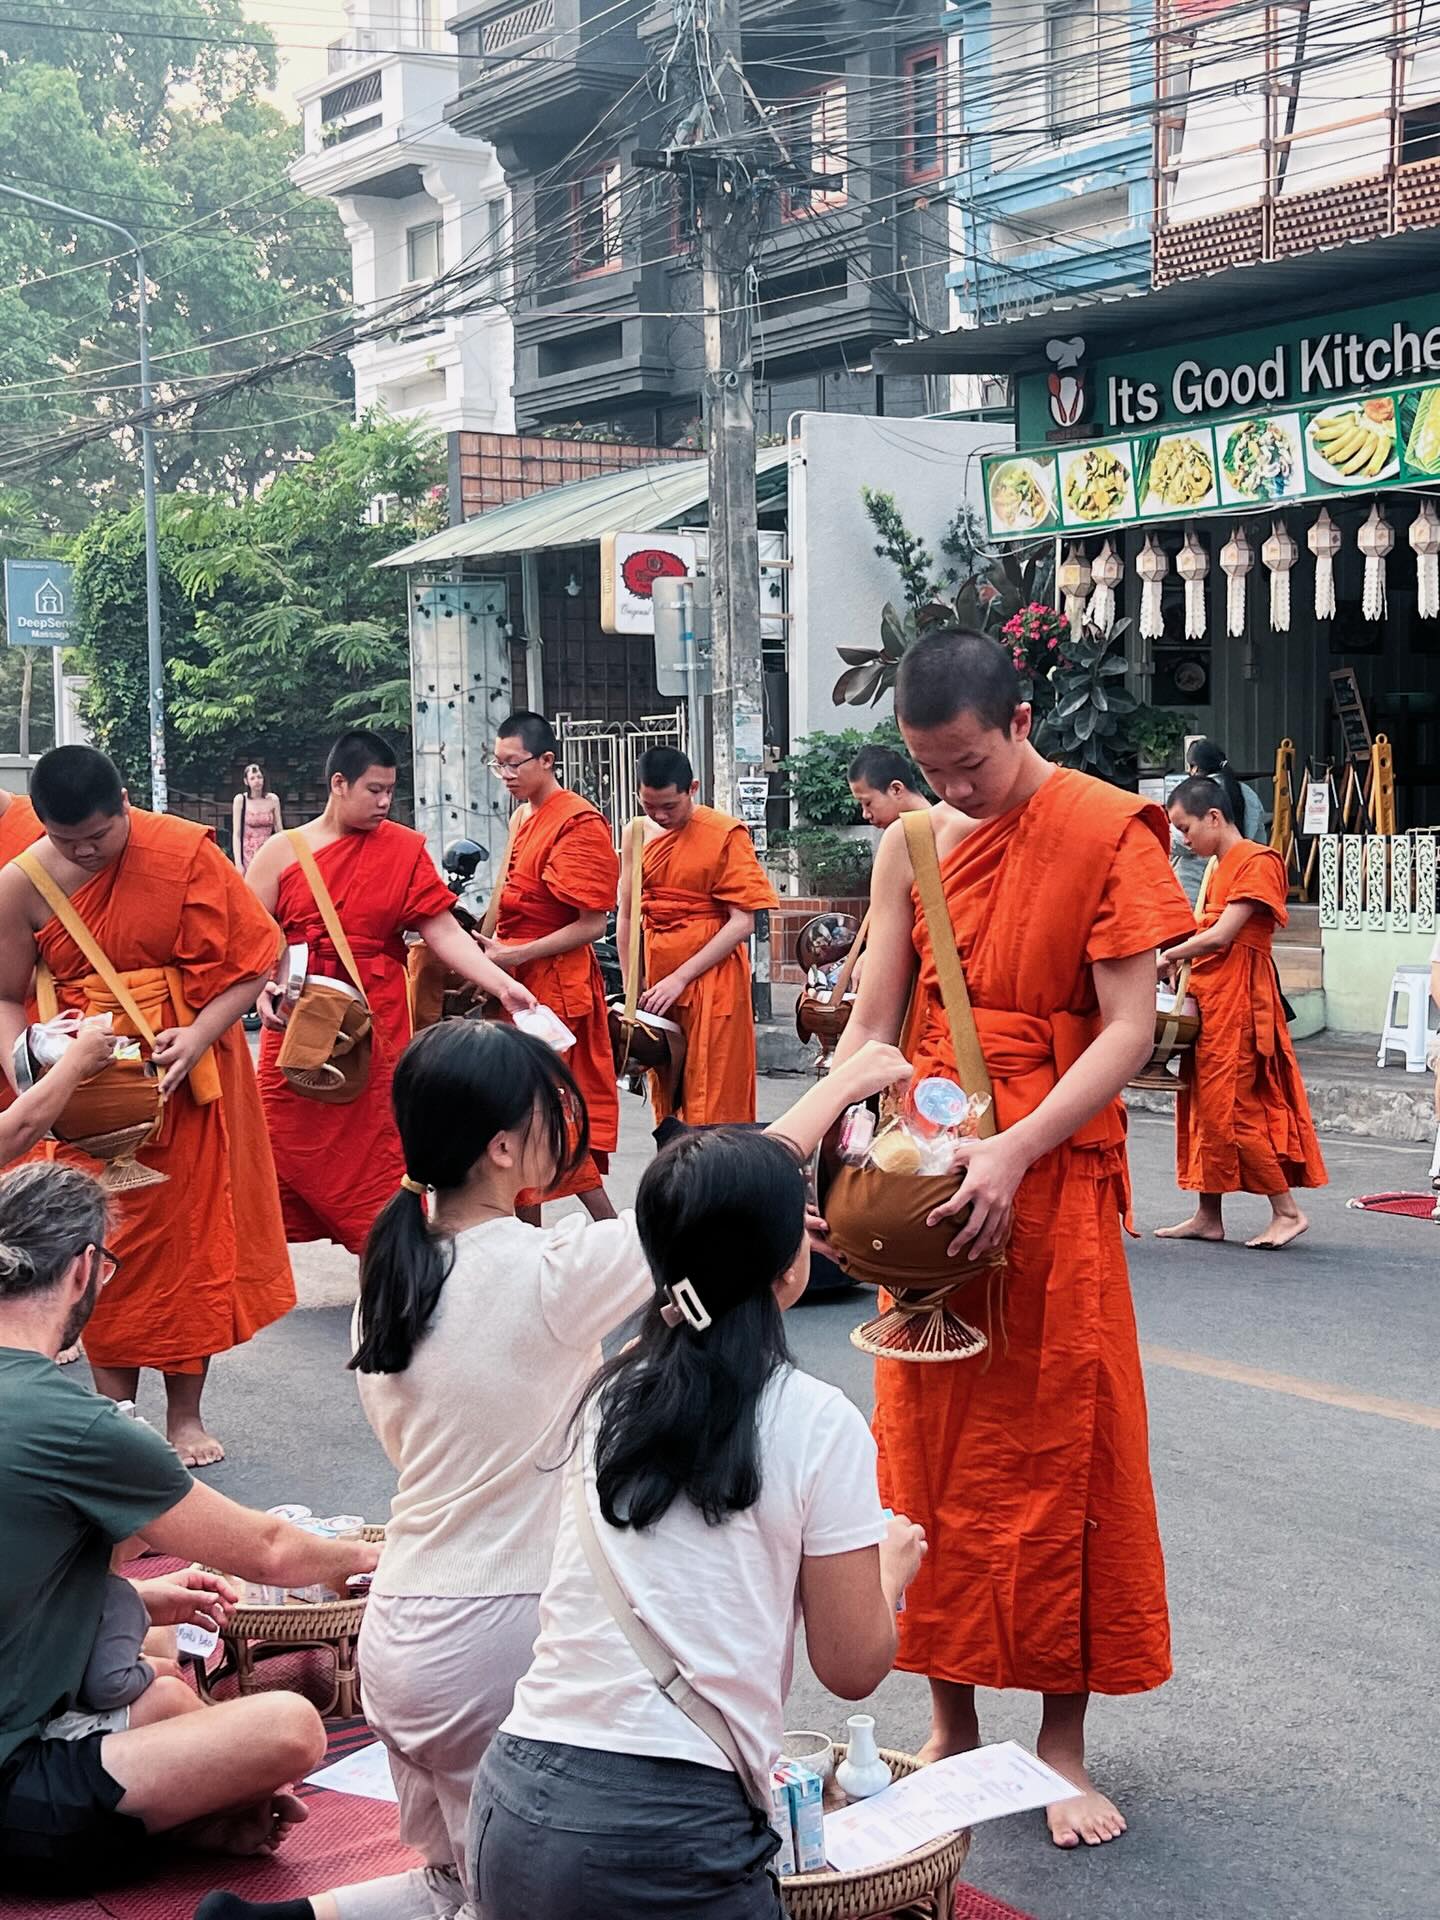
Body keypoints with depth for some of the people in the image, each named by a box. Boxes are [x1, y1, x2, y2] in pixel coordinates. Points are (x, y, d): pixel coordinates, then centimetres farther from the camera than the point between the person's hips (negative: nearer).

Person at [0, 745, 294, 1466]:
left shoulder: (186, 853, -12)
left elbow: (250, 962, -10)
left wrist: (198, 1036, -22)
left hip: (185, 1072, -1)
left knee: (192, 1232, 5)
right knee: (102, 1241, 3)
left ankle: (185, 1412, 18)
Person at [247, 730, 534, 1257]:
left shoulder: (405, 850, 2)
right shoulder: (282, 853, 3)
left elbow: (444, 932, -2)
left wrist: (503, 986, -13)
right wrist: (262, 989, -16)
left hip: (373, 1035, 0)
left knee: (374, 1154, 0)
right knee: (285, 1151, 4)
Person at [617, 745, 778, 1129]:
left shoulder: (725, 834, -8)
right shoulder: (638, 835, 7)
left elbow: (742, 922, -12)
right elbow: (628, 917, 11)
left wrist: (680, 978, -15)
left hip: (711, 981, -5)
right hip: (657, 985, 5)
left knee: (711, 1105, -4)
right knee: (666, 1097, 11)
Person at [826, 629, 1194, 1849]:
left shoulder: (1110, 835, -7)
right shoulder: (914, 846, 6)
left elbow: (1129, 1028, -12)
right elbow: (872, 1026, 3)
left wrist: (1015, 1151, -24)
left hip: (1054, 1184, -4)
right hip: (931, 1187, 4)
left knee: (1059, 1459, 3)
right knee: (932, 1454, 8)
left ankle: (1063, 1745, 16)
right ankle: (952, 1728, 21)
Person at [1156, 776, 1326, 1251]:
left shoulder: (1258, 862, -12)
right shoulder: (1217, 868, 17)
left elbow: (1221, 936, -18)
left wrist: (1168, 957, -7)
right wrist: (1181, 962, -2)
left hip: (1240, 998, -9)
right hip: (1209, 996, 9)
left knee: (1234, 1108, -8)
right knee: (1204, 1104, 10)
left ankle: (1287, 1211, -1)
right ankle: (1208, 1216, 15)